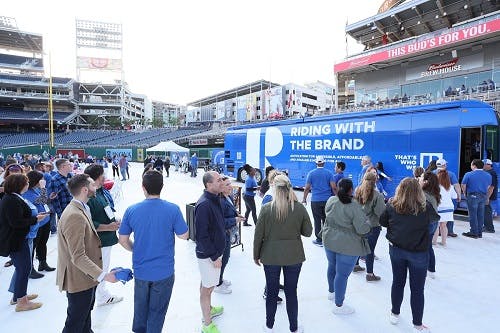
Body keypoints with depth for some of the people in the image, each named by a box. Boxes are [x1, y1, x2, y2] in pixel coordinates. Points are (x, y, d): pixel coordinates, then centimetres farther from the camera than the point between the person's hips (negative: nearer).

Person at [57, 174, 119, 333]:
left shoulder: (81, 209, 5)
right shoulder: (74, 216, -28)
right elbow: (78, 257, -30)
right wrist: (103, 275, -32)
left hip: (86, 275, 10)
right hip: (79, 279, -10)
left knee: (86, 312, 28)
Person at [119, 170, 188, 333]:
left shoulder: (131, 210, -10)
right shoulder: (172, 209, -19)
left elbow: (123, 240, -2)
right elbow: (183, 236, -10)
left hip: (140, 269, 3)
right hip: (164, 271, -3)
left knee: (140, 306, 27)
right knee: (157, 310, 17)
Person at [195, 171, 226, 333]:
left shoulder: (215, 199, 2)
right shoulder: (204, 205, -28)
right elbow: (202, 235, -26)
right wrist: (214, 256, -20)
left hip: (215, 250, 9)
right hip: (208, 254, -9)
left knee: (207, 284, 26)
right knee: (207, 287, 7)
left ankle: (209, 308, 47)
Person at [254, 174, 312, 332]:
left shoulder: (266, 208, -14)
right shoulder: (300, 208, -12)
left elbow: (258, 235, -8)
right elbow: (308, 232, -1)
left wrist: (256, 255, 5)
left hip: (271, 256, 0)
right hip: (294, 256, 1)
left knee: (272, 292, 16)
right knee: (291, 292, 16)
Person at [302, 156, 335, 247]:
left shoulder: (311, 173, -2)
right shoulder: (329, 173, 0)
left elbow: (307, 188, -3)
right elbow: (333, 187, -4)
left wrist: (304, 198, 6)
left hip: (315, 200, -1)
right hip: (327, 200, 2)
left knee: (317, 220, 5)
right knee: (326, 220, 13)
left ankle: (319, 240, 9)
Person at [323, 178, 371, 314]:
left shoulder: (330, 201, -5)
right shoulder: (354, 206, -22)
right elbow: (363, 229, -20)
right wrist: (368, 226, 0)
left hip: (329, 241, 6)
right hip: (348, 246, -6)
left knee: (332, 267, 25)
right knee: (342, 274, 6)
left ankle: (331, 292, 47)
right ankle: (339, 305, 20)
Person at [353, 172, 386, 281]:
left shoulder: (357, 192, -6)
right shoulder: (377, 195, -21)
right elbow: (381, 213, -18)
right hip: (372, 226, -5)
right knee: (370, 249, 6)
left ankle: (356, 265, 39)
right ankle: (369, 274, 17)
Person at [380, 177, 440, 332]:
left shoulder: (392, 205, -12)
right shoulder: (425, 207, -16)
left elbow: (382, 222, 1)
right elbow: (436, 217, 5)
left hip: (396, 249, 2)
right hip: (418, 253, -2)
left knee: (398, 282, 19)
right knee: (417, 289, 11)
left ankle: (395, 314, 35)